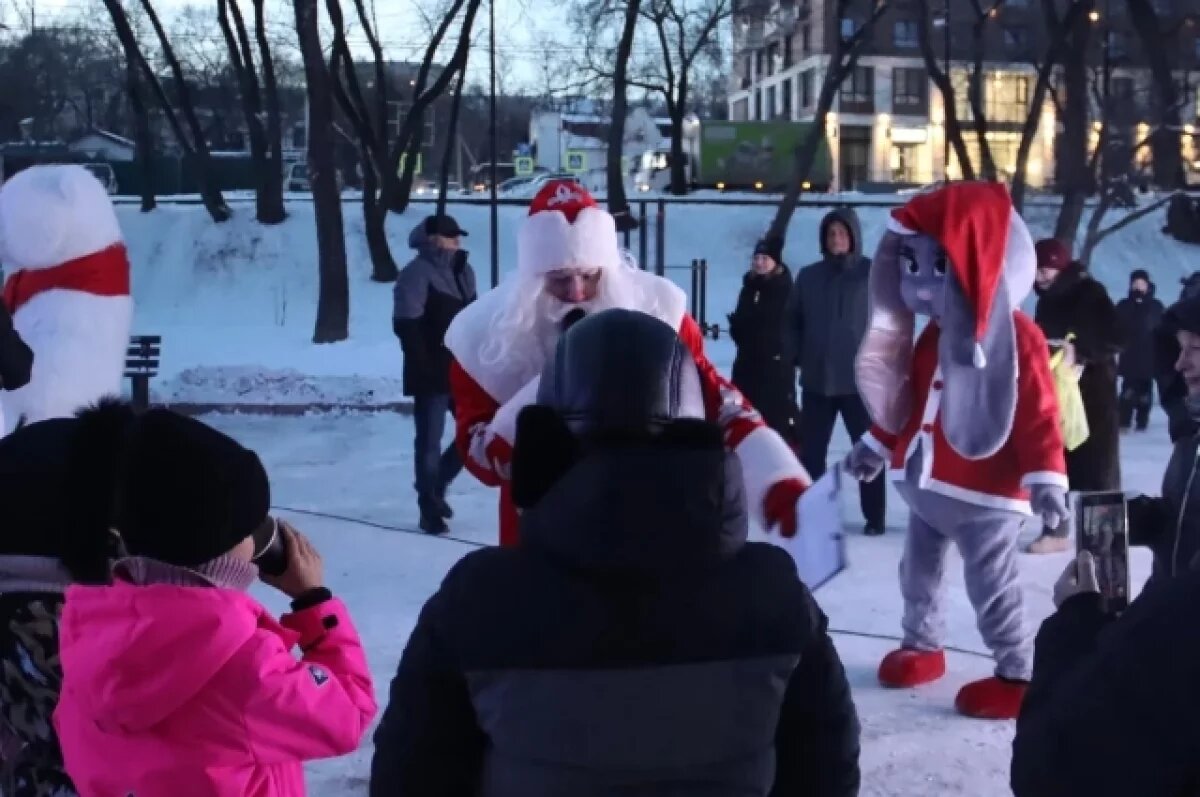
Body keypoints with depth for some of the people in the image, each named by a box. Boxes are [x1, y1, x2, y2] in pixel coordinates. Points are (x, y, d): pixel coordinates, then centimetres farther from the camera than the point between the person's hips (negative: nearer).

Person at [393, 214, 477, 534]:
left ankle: (437, 485, 28)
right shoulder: (416, 274, -11)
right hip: (432, 374, -7)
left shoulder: (461, 271, 12)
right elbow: (405, 324, -17)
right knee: (429, 441, 0)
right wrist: (425, 365, -18)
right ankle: (429, 508, 10)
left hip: (463, 370, 7)